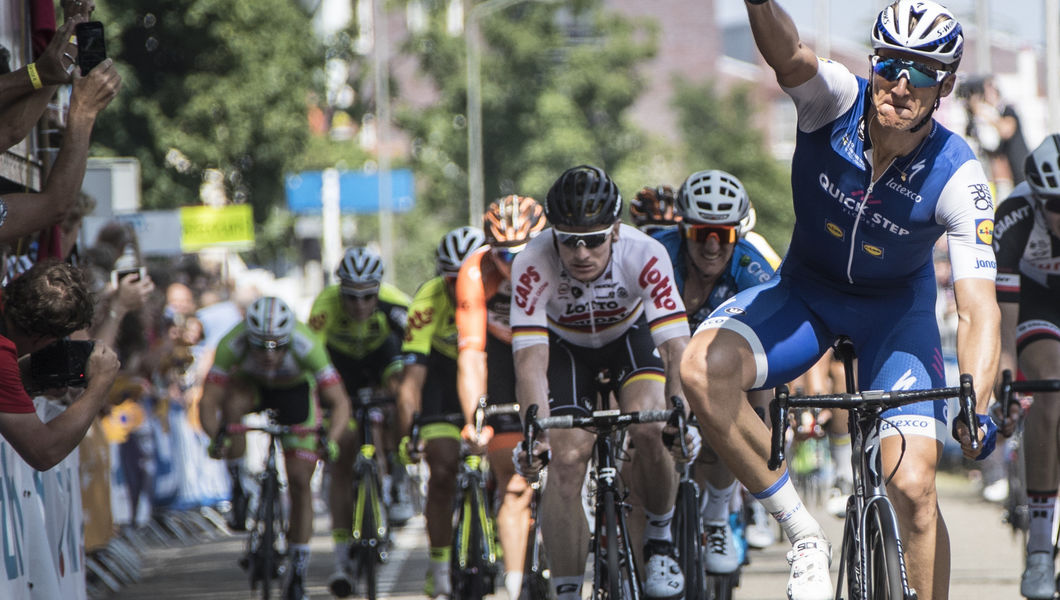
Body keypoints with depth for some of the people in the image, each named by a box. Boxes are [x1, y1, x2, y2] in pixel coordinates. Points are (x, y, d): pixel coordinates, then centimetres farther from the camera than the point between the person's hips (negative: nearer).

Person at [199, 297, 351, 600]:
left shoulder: (306, 345, -39)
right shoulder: (232, 344, -37)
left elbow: (340, 403, -38)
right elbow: (208, 400, -37)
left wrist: (331, 440, -56)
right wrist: (215, 436, -55)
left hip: (296, 390, 0)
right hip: (251, 383, 1)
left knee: (300, 480, -7)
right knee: (232, 403, -35)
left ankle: (298, 570, 8)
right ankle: (238, 486, -13)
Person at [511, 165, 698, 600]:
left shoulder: (644, 256, -35)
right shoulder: (533, 265, -35)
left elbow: (677, 348, -40)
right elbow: (530, 360, -40)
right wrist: (536, 431, -56)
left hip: (631, 334, 0)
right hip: (566, 347, 0)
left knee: (650, 430, -26)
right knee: (566, 457, -17)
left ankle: (660, 541, 1)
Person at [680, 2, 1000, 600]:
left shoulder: (958, 178, -25)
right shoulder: (837, 101, -23)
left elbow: (980, 309, -28)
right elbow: (789, 55, -46)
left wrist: (974, 406, -45)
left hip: (897, 309, -1)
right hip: (806, 289, 1)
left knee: (914, 487, -16)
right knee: (703, 366, -29)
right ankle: (803, 534, -17)